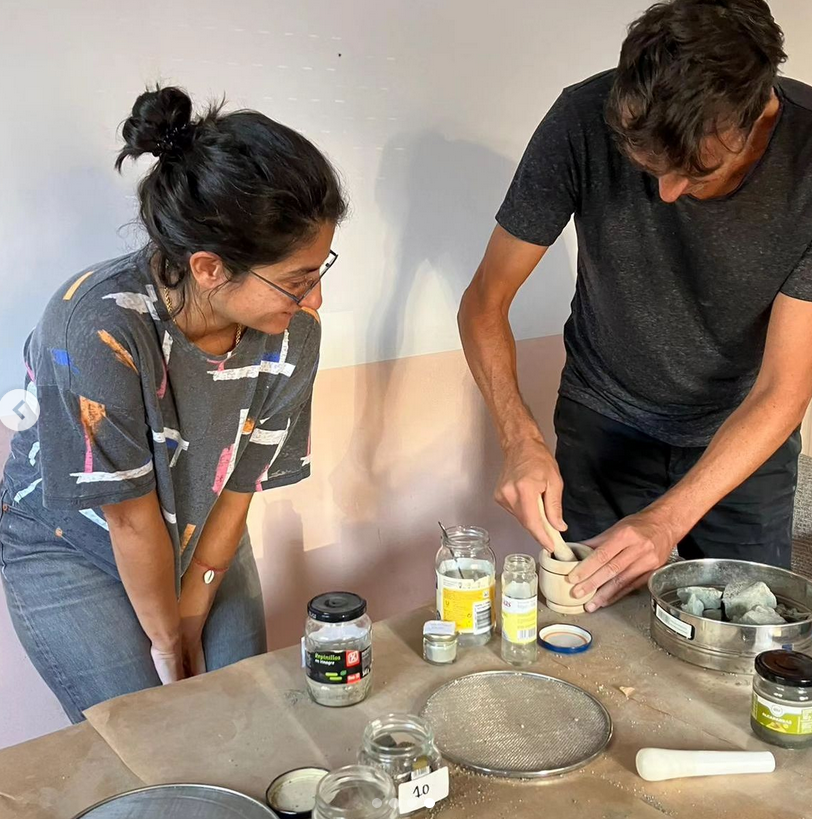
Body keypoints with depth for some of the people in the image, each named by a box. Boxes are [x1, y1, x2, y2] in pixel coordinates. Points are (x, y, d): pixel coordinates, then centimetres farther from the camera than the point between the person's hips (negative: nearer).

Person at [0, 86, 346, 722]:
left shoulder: (292, 332, -22)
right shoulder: (97, 329, -37)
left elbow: (239, 486, -11)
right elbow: (132, 517, -25)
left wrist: (191, 617, -4)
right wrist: (167, 640, -11)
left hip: (203, 540, 4)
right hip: (69, 551, -4)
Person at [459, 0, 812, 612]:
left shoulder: (802, 154, -26)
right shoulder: (585, 121, -25)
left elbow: (782, 391, -22)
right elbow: (484, 304, -16)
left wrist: (669, 518, -32)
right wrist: (522, 441, -31)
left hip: (744, 434, 1)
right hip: (605, 421, 0)